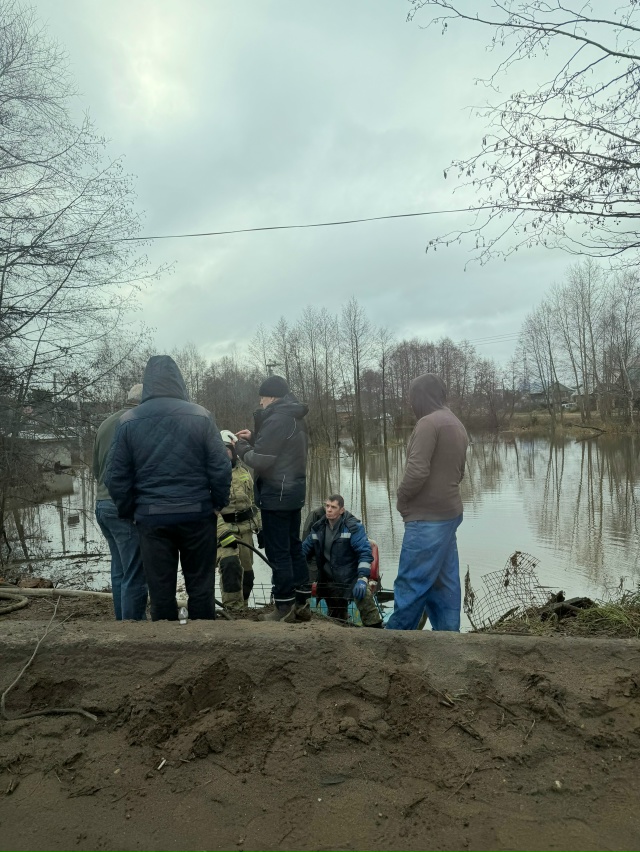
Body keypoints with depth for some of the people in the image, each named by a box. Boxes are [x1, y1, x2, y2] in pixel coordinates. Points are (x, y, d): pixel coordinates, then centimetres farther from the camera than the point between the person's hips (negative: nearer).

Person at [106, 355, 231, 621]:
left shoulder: (128, 421, -1)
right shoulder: (200, 416, -5)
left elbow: (117, 477, 1)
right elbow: (220, 467, -7)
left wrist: (128, 511, 14)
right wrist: (219, 502, 8)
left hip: (151, 517, 1)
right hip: (196, 514, 0)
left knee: (161, 590, 11)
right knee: (200, 587, 12)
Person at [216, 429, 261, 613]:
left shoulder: (244, 473, 11)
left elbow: (253, 502, 18)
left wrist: (260, 527, 13)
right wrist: (223, 532, -24)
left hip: (245, 528, 5)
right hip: (221, 528, -5)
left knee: (246, 570, 10)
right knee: (230, 564, -25)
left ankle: (241, 607, 28)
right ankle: (232, 608, -12)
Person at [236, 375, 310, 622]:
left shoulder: (277, 419, -18)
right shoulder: (294, 417, 12)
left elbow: (260, 460, -19)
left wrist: (241, 447, -1)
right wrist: (254, 439, 10)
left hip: (277, 493, -10)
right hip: (293, 489, 10)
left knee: (278, 552, -1)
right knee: (293, 547, 15)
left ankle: (285, 607, 8)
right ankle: (302, 603, 22)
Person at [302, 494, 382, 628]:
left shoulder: (353, 527, -13)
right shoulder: (318, 527, 3)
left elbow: (365, 553, -19)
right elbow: (304, 548, 13)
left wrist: (362, 579, -29)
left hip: (351, 577, -5)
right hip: (330, 581, 5)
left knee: (364, 597, -34)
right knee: (335, 619, 13)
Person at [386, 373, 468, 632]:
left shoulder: (428, 422, -14)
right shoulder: (456, 424, 16)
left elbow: (417, 470, -21)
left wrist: (402, 498, -6)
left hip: (427, 518, -9)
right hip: (449, 513, 10)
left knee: (411, 582, 0)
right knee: (443, 582, 12)